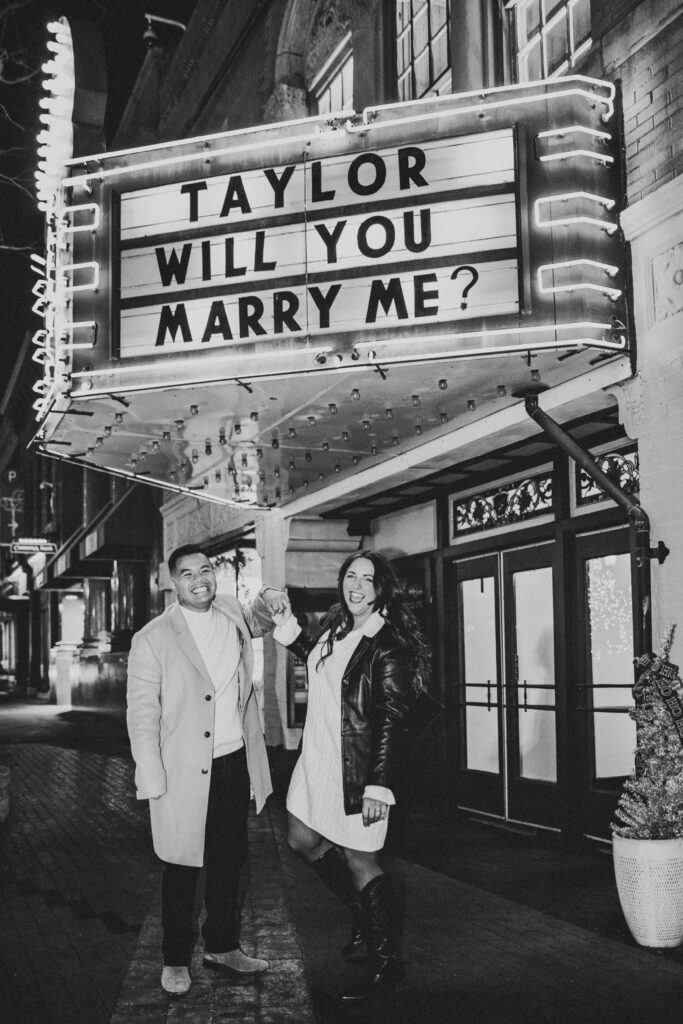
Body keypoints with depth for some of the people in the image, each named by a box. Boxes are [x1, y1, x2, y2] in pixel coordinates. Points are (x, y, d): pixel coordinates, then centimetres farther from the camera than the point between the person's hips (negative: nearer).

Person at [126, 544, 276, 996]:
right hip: (185, 772, -5)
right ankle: (176, 960, 25)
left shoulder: (233, 614, 3)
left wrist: (275, 607, 10)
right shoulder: (152, 639, -11)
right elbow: (142, 714, -11)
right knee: (182, 869, 8)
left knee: (229, 862, 17)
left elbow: (261, 622, 30)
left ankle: (222, 946, 35)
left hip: (235, 763, 5)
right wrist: (153, 781, -15)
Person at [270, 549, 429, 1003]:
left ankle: (387, 965, 17)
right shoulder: (335, 628, 6)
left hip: (358, 769, -9)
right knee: (304, 840, 18)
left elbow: (392, 719, -21)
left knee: (358, 860, 1)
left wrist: (378, 786, -23)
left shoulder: (390, 645, -18)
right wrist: (291, 633, 17)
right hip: (318, 758, 9)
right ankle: (363, 914, 38)